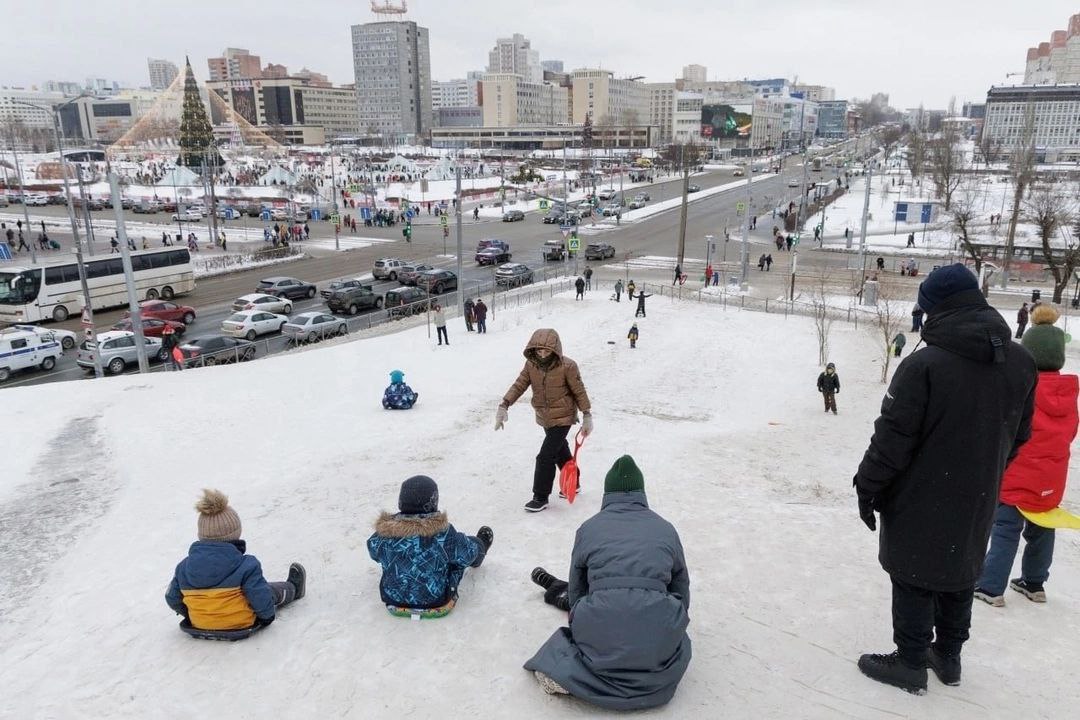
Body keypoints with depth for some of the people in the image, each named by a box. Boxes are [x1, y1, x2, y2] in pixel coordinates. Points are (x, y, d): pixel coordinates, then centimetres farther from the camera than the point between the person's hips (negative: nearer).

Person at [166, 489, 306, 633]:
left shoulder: (184, 567, -11)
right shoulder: (246, 566, -27)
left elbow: (172, 599, 0)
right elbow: (262, 599, -23)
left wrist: (191, 615, 19)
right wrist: (268, 615, -1)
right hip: (241, 623, -5)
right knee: (271, 591, 24)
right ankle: (292, 589, 55)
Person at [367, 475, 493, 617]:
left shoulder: (384, 532, -19)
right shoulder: (443, 534, -29)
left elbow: (374, 551, 3)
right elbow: (467, 553, -12)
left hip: (395, 604, 3)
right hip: (436, 605, -3)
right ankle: (481, 546, 50)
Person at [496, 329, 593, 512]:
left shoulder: (567, 366, -21)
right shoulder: (531, 364, -7)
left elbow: (579, 391, -13)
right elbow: (519, 385, -9)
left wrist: (587, 416, -10)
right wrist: (504, 405, -22)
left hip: (562, 417, -6)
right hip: (544, 417, 6)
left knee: (545, 457, -10)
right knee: (560, 450, 24)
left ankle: (541, 497, 4)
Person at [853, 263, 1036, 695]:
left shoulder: (924, 365, -23)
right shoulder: (1020, 363, -1)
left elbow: (893, 436, -20)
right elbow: (1019, 435, 9)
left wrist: (868, 485, -8)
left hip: (922, 501, -6)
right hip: (976, 501, 6)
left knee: (914, 578, 8)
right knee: (960, 574, 20)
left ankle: (911, 663, 19)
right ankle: (948, 656, 35)